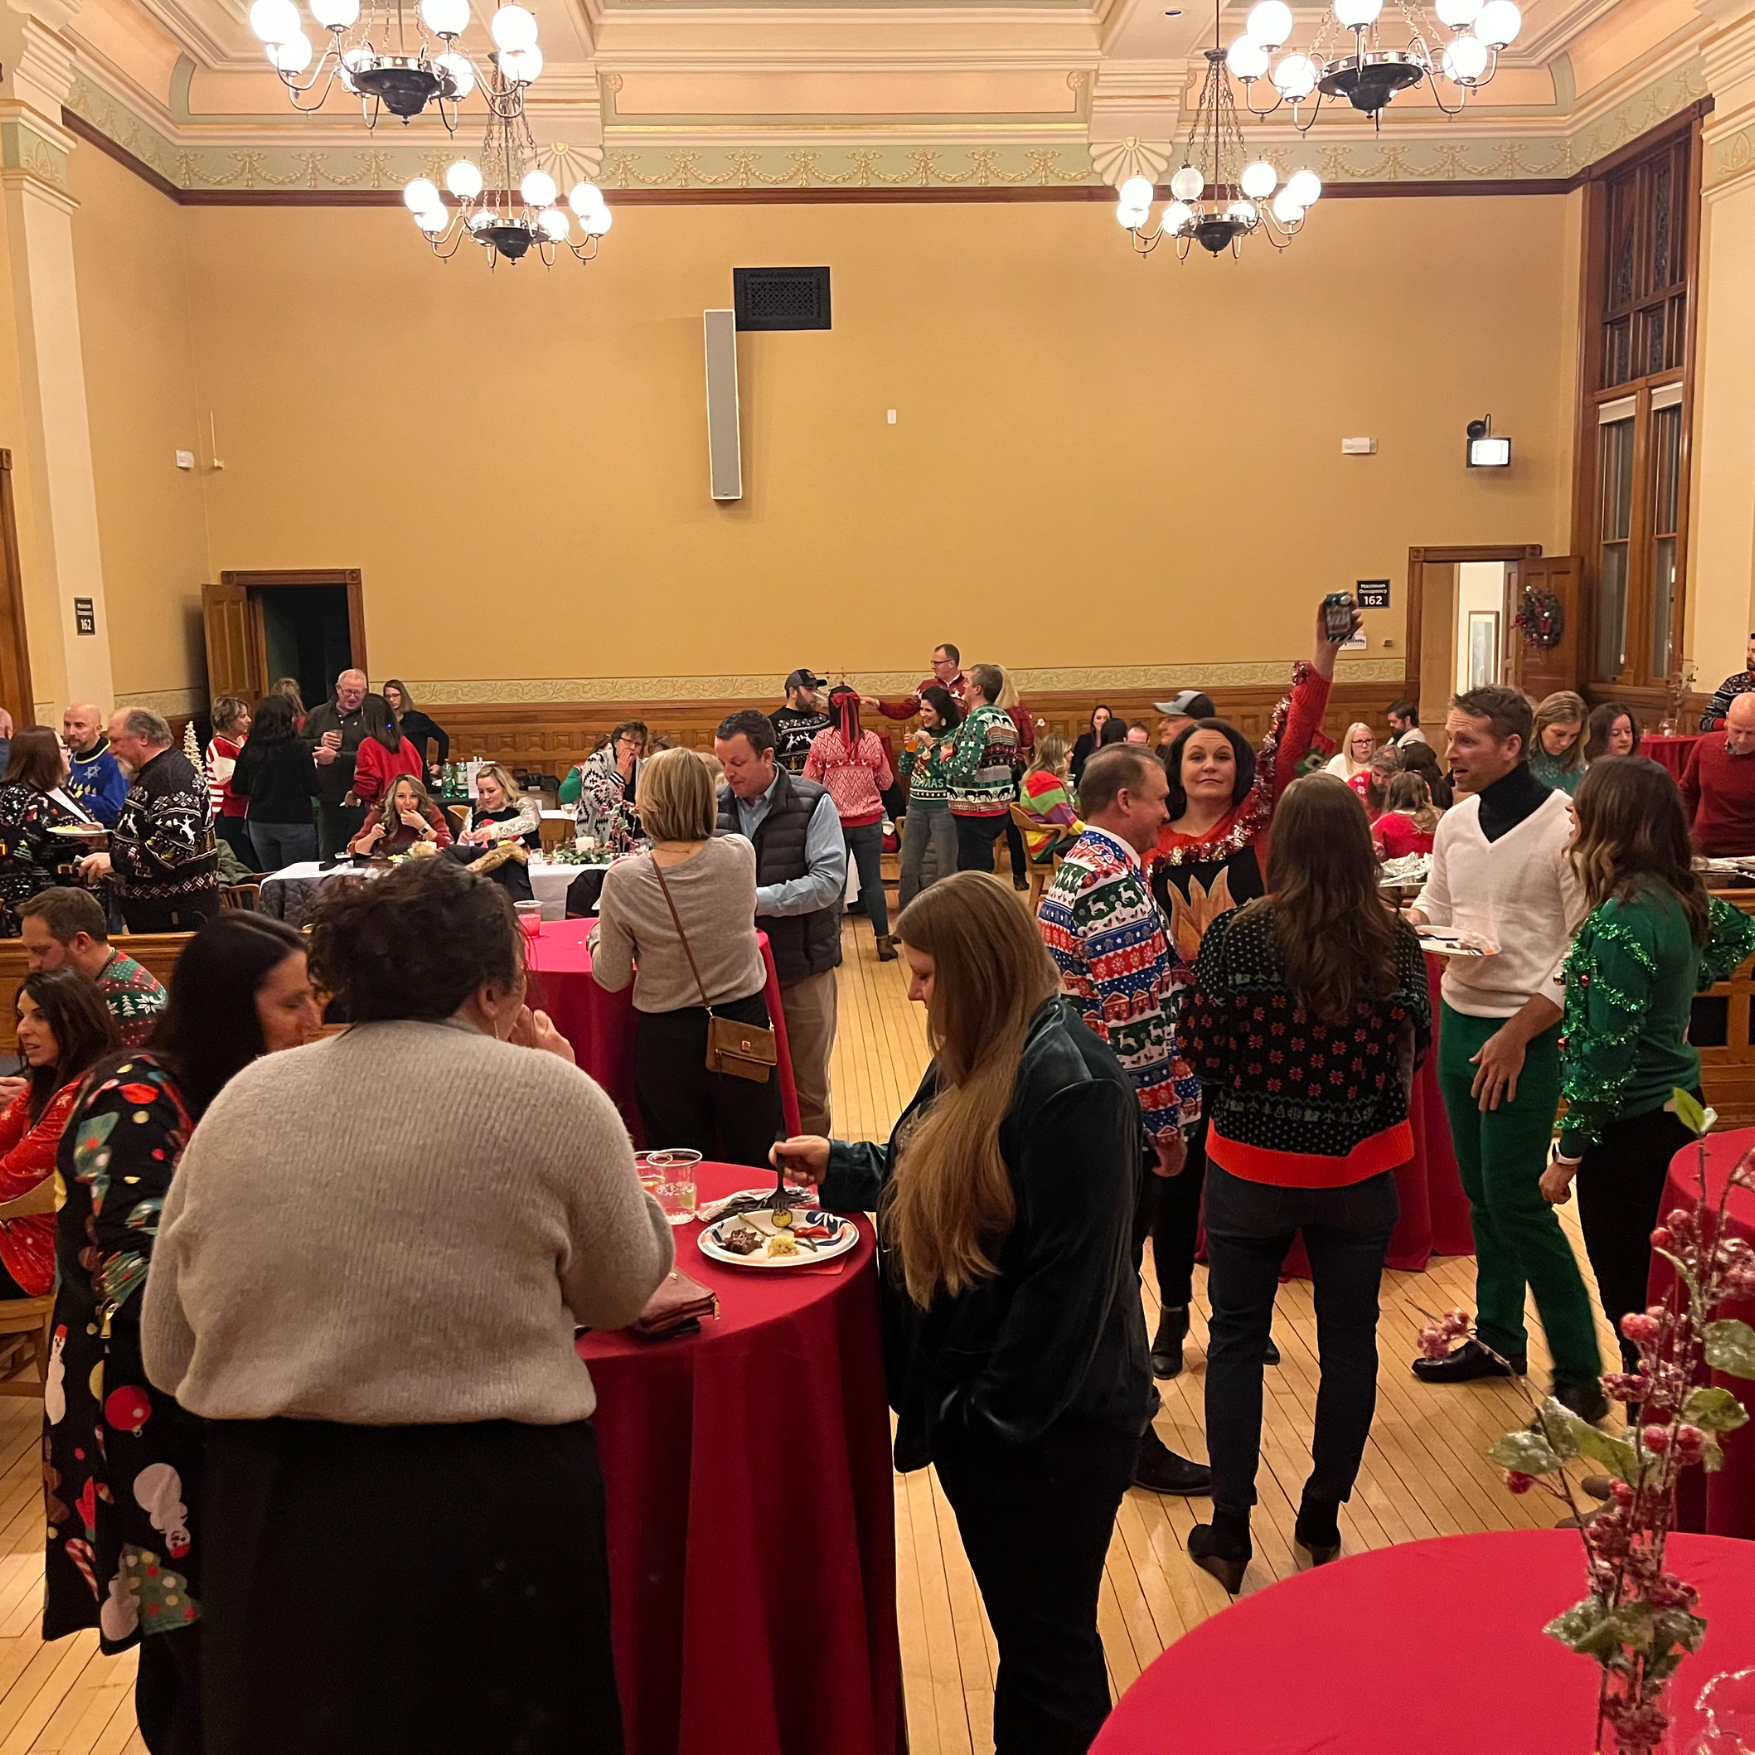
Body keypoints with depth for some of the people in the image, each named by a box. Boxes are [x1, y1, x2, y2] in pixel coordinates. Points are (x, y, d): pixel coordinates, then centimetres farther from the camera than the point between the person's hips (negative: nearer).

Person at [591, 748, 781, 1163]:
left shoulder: (624, 880, -16)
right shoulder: (740, 855, -11)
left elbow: (611, 978, -7)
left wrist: (598, 933, 12)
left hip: (666, 1041, -1)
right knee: (759, 1171, 16)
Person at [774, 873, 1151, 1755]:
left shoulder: (1068, 1084, -25)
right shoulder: (979, 1059, 5)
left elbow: (1069, 1278, -25)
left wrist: (993, 1416, -21)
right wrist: (840, 1165, 12)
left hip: (1044, 1427, -9)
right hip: (975, 1405, 9)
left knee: (1048, 1650, 11)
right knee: (1023, 1634, 24)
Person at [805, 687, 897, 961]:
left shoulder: (823, 740, -10)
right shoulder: (872, 740, -4)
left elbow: (809, 781, -6)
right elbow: (886, 781, 4)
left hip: (834, 820, -1)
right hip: (869, 821, 1)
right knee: (872, 881, 9)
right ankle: (883, 941, 12)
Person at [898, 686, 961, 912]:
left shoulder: (954, 736, -8)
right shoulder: (920, 732, 10)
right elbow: (905, 771, 13)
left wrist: (931, 745, -18)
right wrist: (909, 748, -4)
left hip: (944, 808, -6)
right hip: (916, 807, 7)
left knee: (945, 870, 0)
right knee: (908, 868, 11)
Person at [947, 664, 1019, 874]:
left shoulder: (978, 719, -16)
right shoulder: (1004, 717, 10)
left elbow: (965, 767, -25)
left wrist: (946, 758, -5)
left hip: (975, 811, -9)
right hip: (1001, 807, 9)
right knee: (984, 871, 19)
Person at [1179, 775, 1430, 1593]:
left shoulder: (1235, 936, -17)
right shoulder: (1397, 944, -10)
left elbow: (1201, 1052, -12)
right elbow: (1413, 1051, 0)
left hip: (1252, 1168, -1)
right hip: (1360, 1172, 2)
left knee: (1235, 1339, 13)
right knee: (1348, 1342, 17)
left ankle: (1229, 1531, 21)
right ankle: (1322, 1518, 31)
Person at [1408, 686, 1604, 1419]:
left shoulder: (1564, 828, -15)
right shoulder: (1456, 821, 5)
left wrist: (1519, 1032, -16)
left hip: (1525, 1033, -6)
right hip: (1458, 1019, 6)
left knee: (1515, 1200, -5)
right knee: (1480, 1193, 15)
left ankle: (1578, 1369, 10)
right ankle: (1497, 1337, 31)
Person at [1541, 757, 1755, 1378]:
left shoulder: (1622, 918, -23)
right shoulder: (1679, 895, 2)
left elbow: (1608, 1055, -22)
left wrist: (1568, 1153, -13)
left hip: (1631, 1133, -9)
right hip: (1677, 1110, 9)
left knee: (1629, 1303, 2)